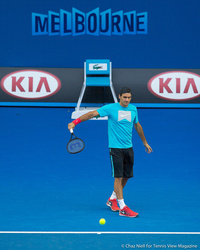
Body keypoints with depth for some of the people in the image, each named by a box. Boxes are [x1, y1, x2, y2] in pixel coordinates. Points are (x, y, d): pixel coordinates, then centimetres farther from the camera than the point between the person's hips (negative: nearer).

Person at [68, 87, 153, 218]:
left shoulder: (133, 109, 8)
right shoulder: (110, 108, -8)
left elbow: (137, 125, 23)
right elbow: (92, 114, -13)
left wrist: (145, 142, 32)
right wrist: (75, 122, -24)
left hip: (129, 148, 6)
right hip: (116, 147, -6)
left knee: (127, 176, 10)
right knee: (118, 177, -8)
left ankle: (112, 199, 30)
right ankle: (122, 208, -7)